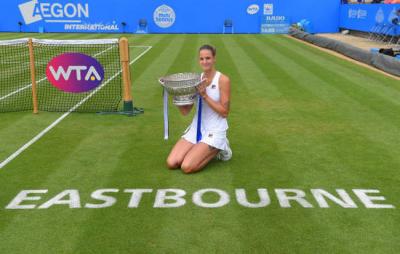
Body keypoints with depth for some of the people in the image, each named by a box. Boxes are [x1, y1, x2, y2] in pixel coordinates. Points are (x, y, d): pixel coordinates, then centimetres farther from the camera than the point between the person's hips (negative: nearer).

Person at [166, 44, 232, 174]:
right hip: (196, 129, 5)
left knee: (187, 167, -18)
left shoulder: (223, 80, -11)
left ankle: (217, 150, 7)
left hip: (214, 131, -5)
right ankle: (205, 150, 16)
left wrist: (205, 95, -20)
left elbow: (224, 112, -14)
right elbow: (185, 111, 3)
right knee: (171, 163, -7)